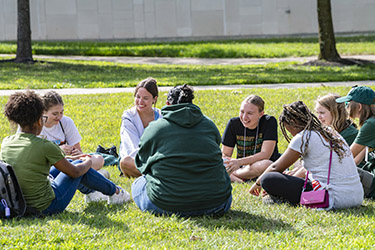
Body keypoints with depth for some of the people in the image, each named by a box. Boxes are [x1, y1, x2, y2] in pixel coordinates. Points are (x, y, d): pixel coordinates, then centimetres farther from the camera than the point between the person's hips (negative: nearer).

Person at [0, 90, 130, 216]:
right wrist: (88, 162, 14)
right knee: (81, 168, 14)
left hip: (19, 205, 7)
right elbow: (74, 172, -10)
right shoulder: (44, 146, -22)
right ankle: (115, 192, 35)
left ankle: (91, 192, 52)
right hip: (47, 206, -7)